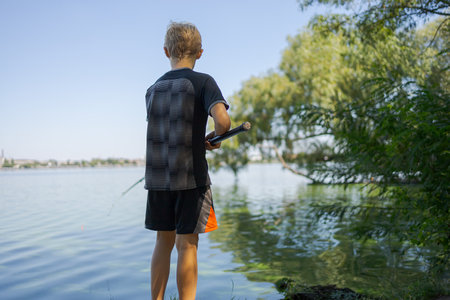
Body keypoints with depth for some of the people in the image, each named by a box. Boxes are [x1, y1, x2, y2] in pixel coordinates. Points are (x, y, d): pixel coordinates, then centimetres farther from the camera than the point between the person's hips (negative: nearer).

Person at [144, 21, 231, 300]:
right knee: (187, 244, 1)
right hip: (191, 176, -5)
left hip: (157, 177, 5)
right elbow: (223, 120, -21)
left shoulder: (153, 89, 11)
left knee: (164, 241, 14)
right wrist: (216, 137, 0)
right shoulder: (202, 81, -6)